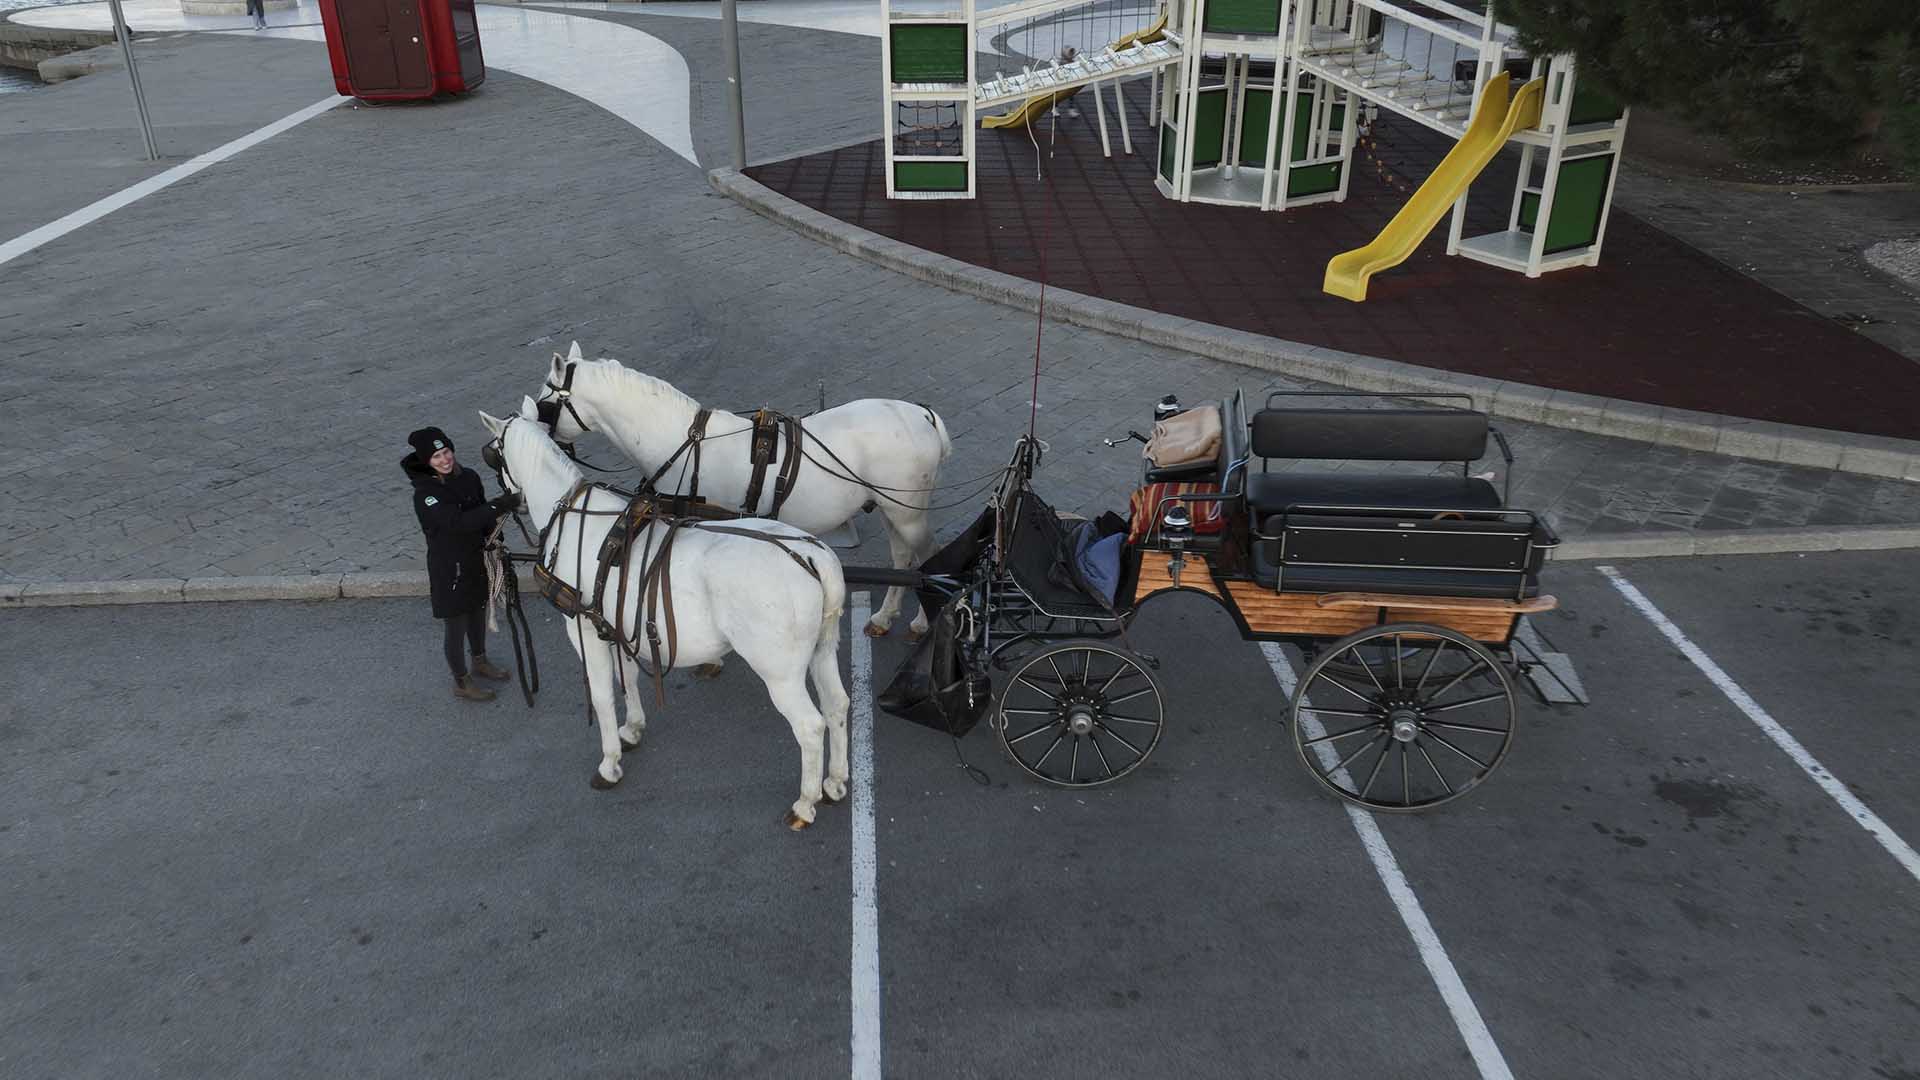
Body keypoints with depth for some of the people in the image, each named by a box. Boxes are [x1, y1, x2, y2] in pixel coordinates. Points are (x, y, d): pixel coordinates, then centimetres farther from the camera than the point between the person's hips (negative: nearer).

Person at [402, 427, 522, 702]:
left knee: (478, 613, 26)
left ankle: (480, 661, 50)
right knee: (456, 626, 8)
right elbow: (458, 522, -37)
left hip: (476, 561, 7)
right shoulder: (425, 495, -24)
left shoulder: (469, 478, -4)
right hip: (448, 568, -7)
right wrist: (499, 506, -42)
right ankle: (461, 683, 27)